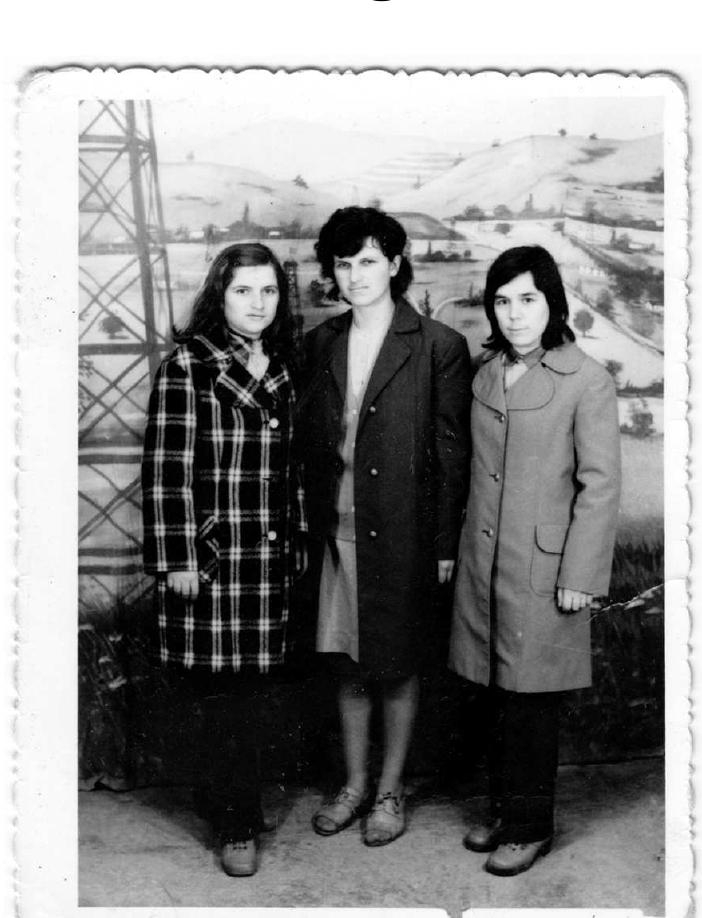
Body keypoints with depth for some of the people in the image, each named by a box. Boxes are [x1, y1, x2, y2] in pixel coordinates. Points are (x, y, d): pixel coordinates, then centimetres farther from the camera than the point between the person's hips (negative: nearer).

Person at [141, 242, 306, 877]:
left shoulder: (282, 371, 11)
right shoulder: (187, 367, -7)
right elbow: (165, 469, -10)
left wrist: (297, 540, 13)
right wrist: (177, 558, -13)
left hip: (272, 558, 5)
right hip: (211, 556, -5)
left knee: (249, 692, 11)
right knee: (226, 695, 2)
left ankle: (225, 800, 28)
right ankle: (238, 827, 15)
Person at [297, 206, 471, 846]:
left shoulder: (439, 347, -7)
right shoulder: (320, 344, 7)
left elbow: (452, 453, -6)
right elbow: (308, 438, 10)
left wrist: (445, 546, -7)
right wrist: (309, 523, 5)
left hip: (399, 535, -4)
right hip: (334, 532, 4)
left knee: (396, 667, 10)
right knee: (346, 664, 15)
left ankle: (391, 792, 29)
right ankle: (355, 784, 33)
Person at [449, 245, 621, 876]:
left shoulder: (587, 381, -10)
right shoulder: (487, 374, 9)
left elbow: (600, 486, -11)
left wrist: (580, 576, -13)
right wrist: (459, 548, 16)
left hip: (542, 568, -6)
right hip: (483, 562, 6)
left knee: (531, 701, 4)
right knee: (498, 695, 15)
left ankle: (531, 827, 21)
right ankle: (503, 810, 31)